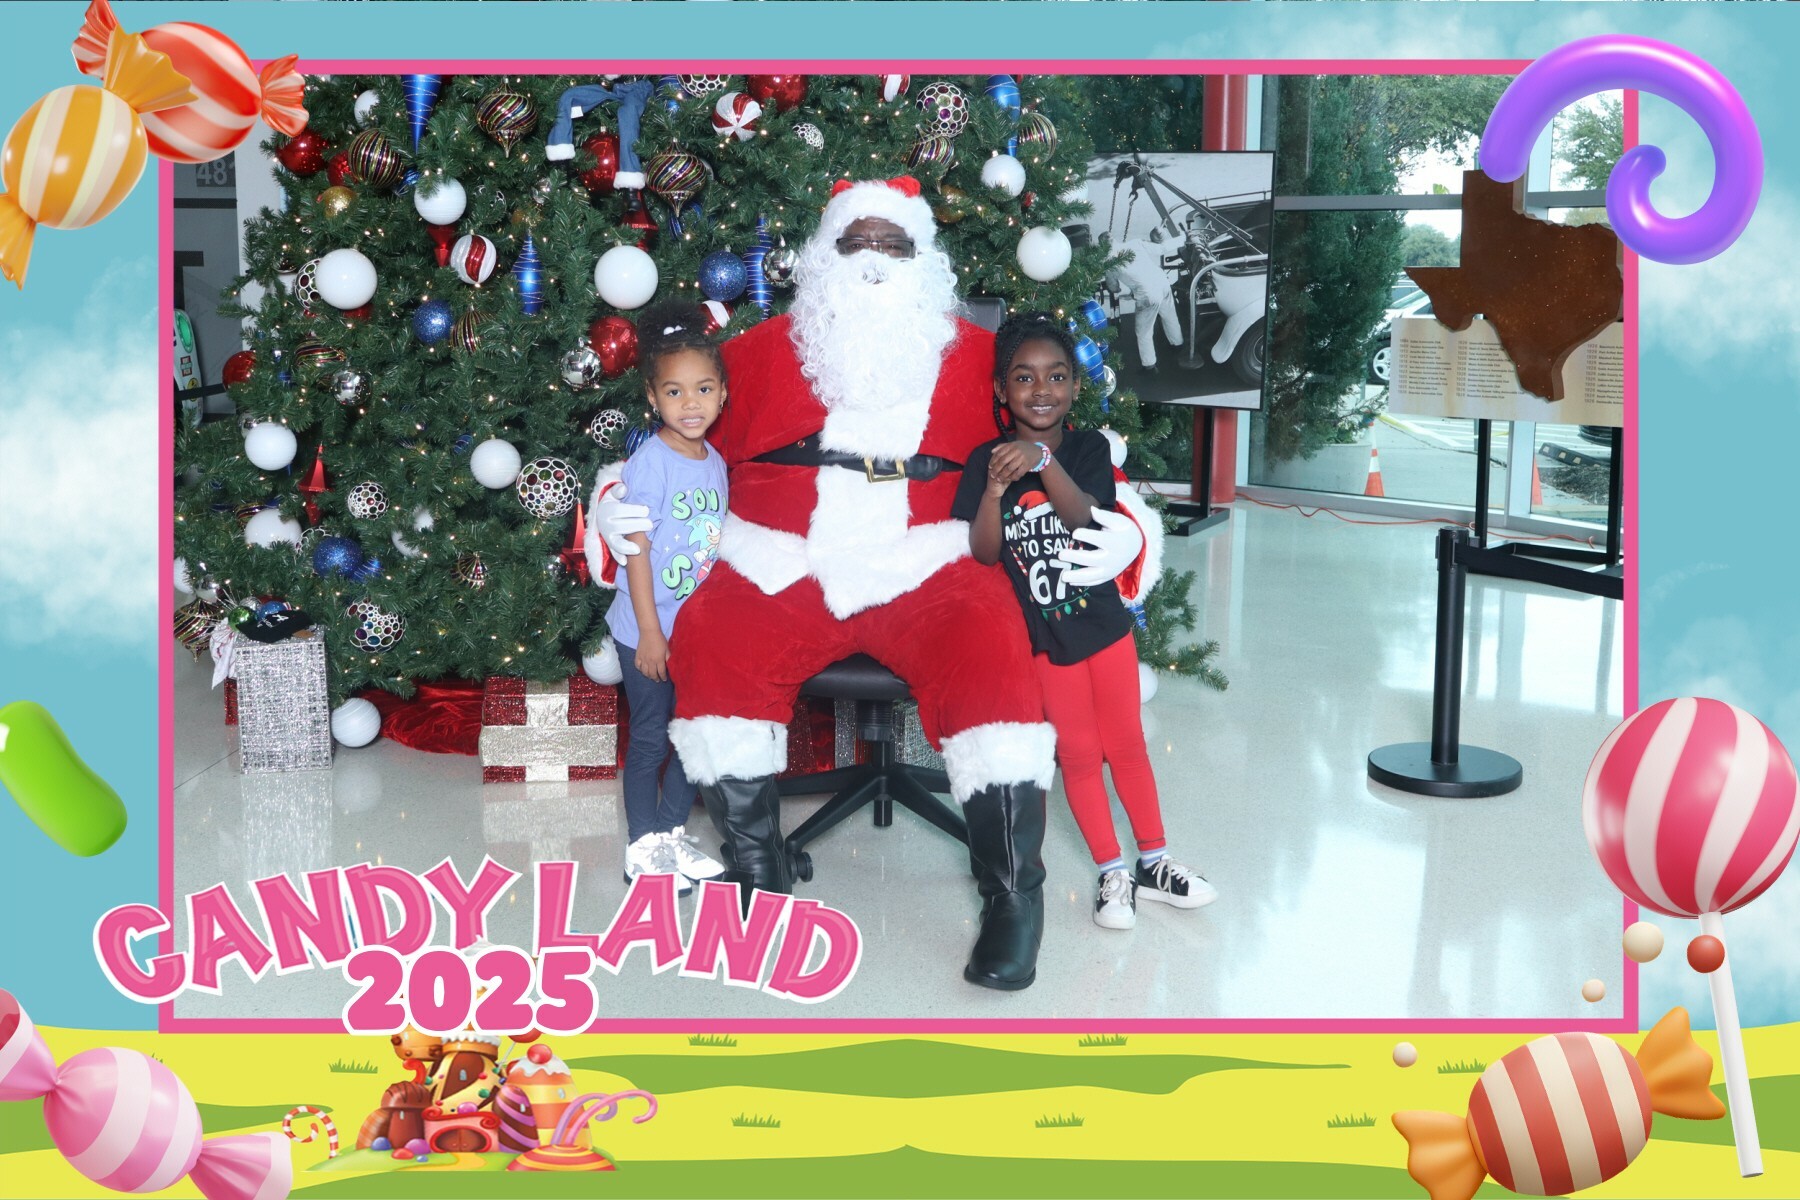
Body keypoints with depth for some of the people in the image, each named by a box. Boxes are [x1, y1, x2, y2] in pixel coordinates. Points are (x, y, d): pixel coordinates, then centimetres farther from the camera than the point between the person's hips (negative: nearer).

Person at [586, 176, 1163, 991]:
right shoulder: (763, 354, 15)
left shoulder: (978, 359, 14)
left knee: (988, 651, -31)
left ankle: (1012, 895, -18)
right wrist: (615, 506, 1)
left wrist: (1122, 535, -1)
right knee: (712, 645, -28)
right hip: (782, 572, 1)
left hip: (929, 571, -1)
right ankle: (757, 876, -12)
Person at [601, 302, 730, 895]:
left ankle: (674, 834, 29)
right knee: (650, 739, 3)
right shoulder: (651, 462, -16)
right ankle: (643, 847, 16)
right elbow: (637, 550, -17)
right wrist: (650, 633, -18)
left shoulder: (715, 462, 5)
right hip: (650, 631, -7)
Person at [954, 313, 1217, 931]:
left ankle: (1153, 862, 24)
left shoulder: (1088, 448, -5)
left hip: (1102, 620, 1)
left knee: (1126, 743, 10)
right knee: (1077, 752, 6)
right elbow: (983, 553, -14)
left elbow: (1080, 514, -23)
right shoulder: (985, 461, -7)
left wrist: (1042, 460, -39)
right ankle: (1112, 873, 18)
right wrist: (995, 491, -31)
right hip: (1041, 633, -1)